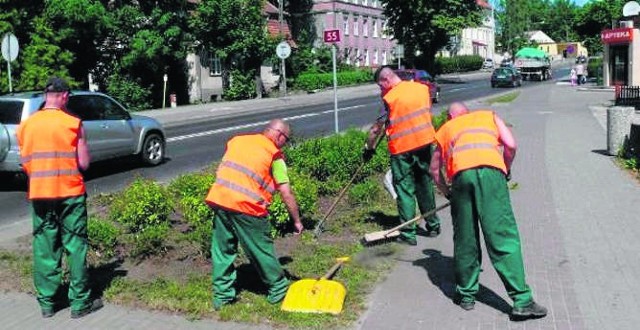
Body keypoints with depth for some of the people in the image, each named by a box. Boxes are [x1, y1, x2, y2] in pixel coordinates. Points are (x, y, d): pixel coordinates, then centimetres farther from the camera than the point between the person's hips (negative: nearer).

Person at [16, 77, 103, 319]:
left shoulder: (25, 125, 3)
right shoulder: (73, 124, -9)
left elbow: (25, 164, 8)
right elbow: (84, 163, -7)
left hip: (39, 193, 4)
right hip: (70, 192, -3)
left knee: (44, 248, 10)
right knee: (75, 246, 4)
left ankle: (47, 302, 17)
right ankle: (80, 303, 8)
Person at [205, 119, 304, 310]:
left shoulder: (237, 140, 19)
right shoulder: (274, 154, 3)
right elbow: (286, 193, 1)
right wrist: (297, 221, 9)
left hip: (218, 198, 5)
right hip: (246, 206, -5)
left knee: (222, 249, 15)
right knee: (262, 249, 11)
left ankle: (221, 295, 22)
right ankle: (278, 290, 26)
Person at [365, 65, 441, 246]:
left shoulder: (389, 98, -12)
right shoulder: (422, 88, 4)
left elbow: (376, 128, -7)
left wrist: (369, 147, 5)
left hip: (402, 149, -5)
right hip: (425, 143, 5)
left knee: (405, 190, 4)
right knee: (426, 184, 18)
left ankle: (408, 234, 7)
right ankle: (433, 225, 29)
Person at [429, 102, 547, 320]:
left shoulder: (445, 129, 33)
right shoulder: (489, 116, 31)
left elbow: (434, 167, 34)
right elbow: (510, 145, 15)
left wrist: (445, 191, 47)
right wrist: (506, 171, 29)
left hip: (461, 174, 1)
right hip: (490, 170, -1)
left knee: (465, 239, 12)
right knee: (503, 237, -2)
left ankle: (466, 295, 23)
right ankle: (522, 301, -3)